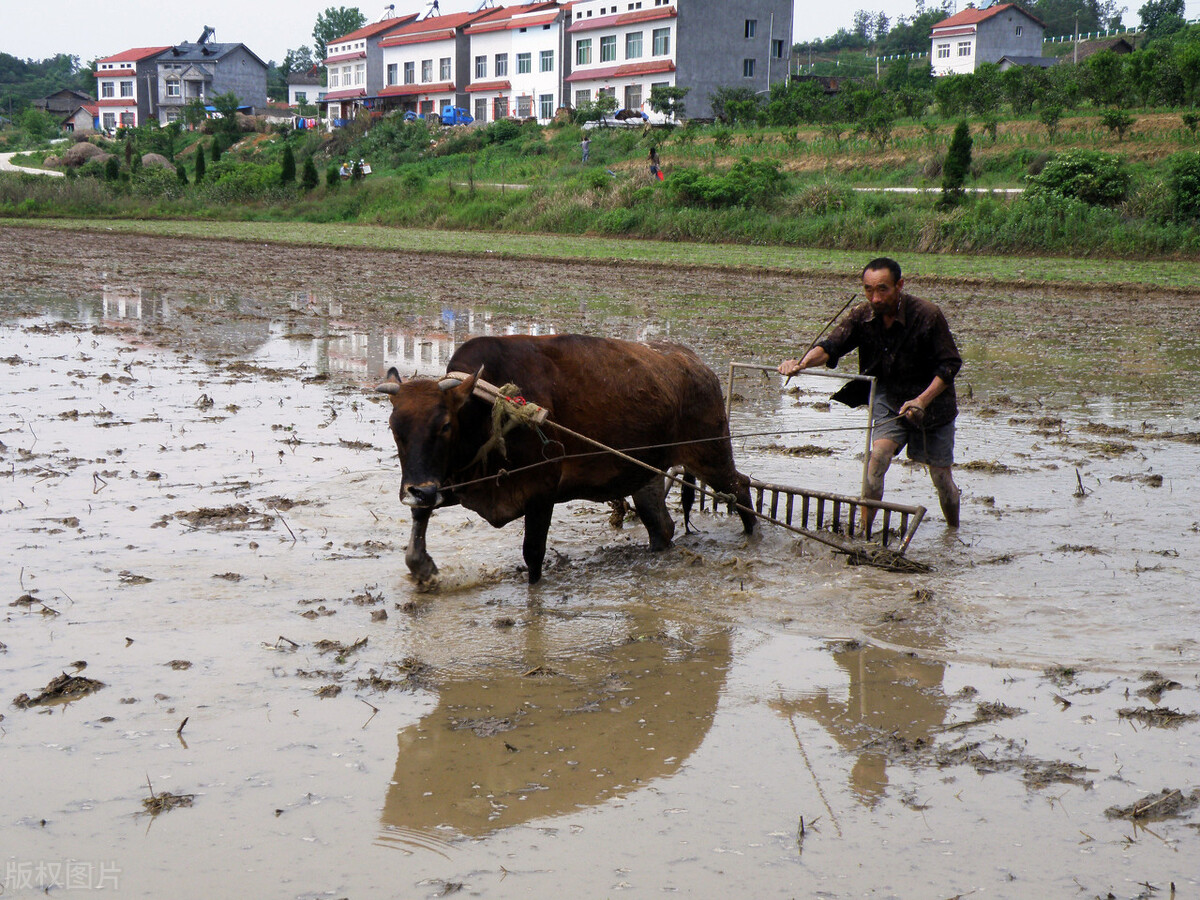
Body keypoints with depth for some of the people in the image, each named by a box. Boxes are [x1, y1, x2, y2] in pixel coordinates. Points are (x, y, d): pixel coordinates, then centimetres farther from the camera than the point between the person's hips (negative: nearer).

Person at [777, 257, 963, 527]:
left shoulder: (927, 315, -22)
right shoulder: (862, 316, -11)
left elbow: (950, 363, -17)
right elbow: (831, 346, -21)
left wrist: (922, 400, -27)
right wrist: (803, 363, -42)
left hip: (932, 400, -2)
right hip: (889, 398, 3)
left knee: (942, 479, 3)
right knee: (879, 454, -20)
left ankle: (954, 532, 29)